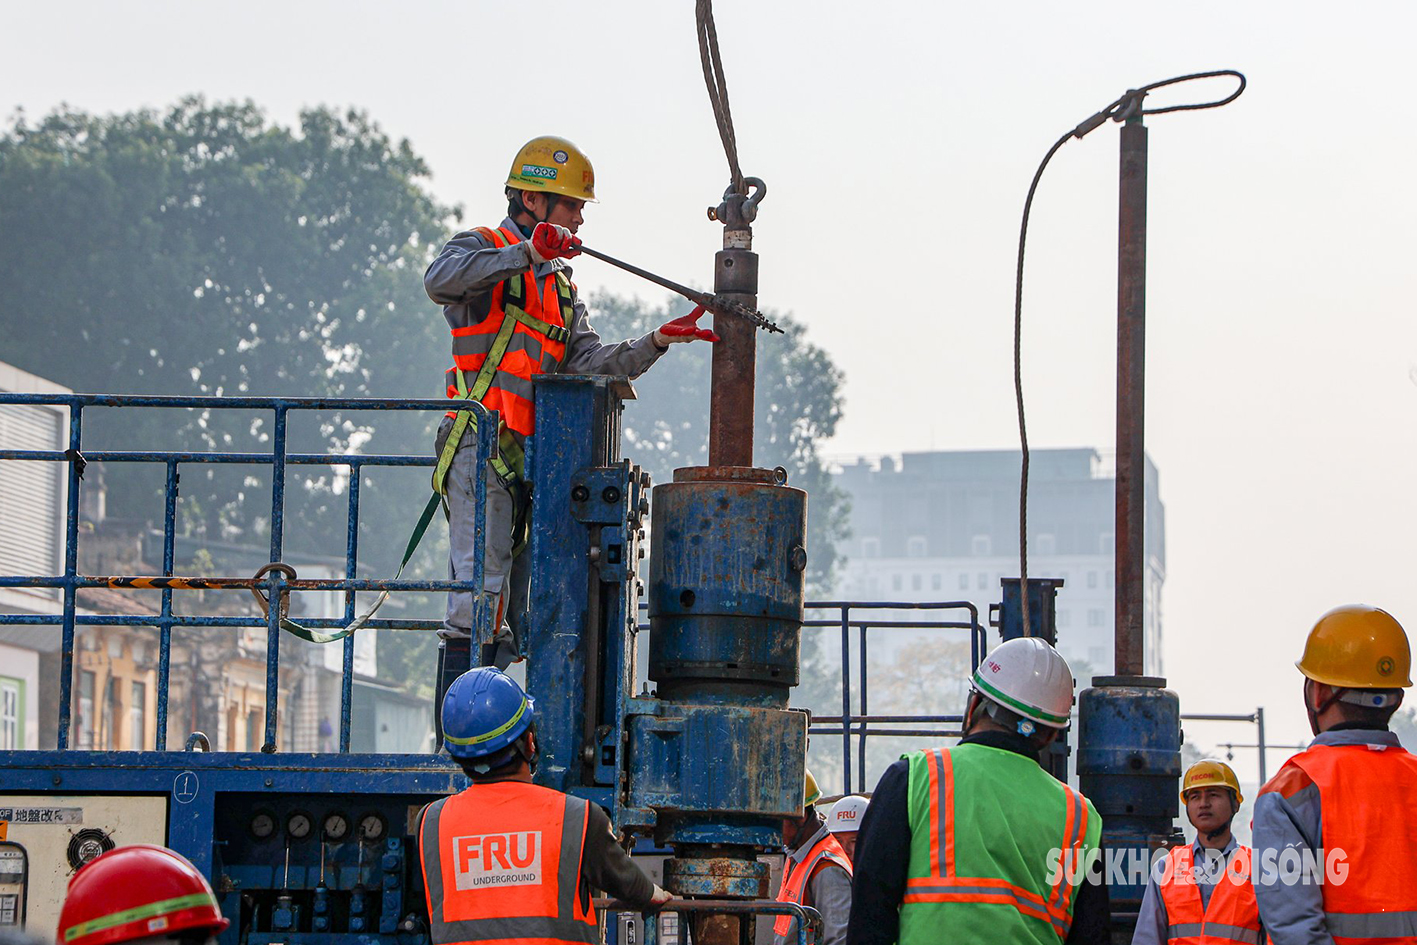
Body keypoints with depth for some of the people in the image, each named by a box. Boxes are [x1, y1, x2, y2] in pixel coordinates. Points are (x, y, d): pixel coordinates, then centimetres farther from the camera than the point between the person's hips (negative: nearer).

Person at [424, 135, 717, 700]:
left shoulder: (562, 285, 24)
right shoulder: (482, 250, 2)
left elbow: (589, 363, 12)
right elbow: (440, 281, -23)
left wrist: (657, 343, -2)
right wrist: (526, 254, -28)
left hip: (532, 457, 8)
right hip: (483, 448, -8)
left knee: (512, 606, 8)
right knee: (480, 590, -13)